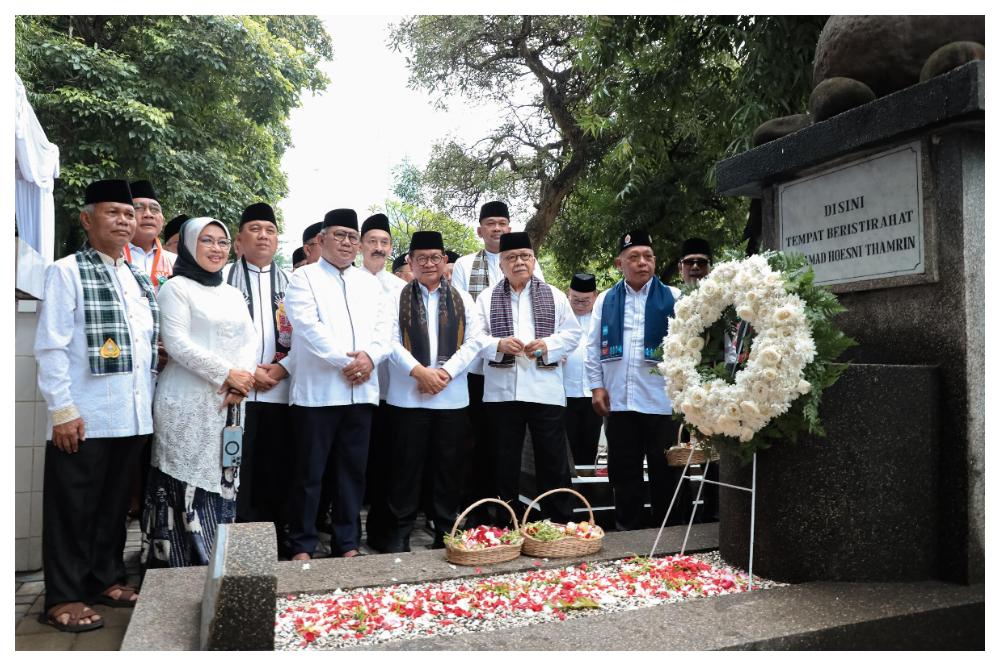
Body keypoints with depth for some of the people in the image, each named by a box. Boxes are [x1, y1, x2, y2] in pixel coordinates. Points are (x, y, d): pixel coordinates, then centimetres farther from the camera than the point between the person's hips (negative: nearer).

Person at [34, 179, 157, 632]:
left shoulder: (140, 280, 14)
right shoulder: (67, 272, -4)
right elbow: (51, 347, -9)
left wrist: (151, 402, 11)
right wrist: (62, 410, -14)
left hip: (132, 415, 6)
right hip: (84, 418, -6)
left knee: (115, 503, 16)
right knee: (73, 507, 5)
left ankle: (106, 578, 30)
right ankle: (63, 597, 17)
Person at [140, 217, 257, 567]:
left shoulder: (233, 294, 17)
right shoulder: (176, 287, -2)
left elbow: (251, 339, 9)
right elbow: (177, 343, -12)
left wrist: (241, 380, -9)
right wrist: (226, 374, -15)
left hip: (229, 404, 6)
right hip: (188, 404, -6)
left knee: (222, 482, 8)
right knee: (189, 484, -3)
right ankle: (183, 565, 7)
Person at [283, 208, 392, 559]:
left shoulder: (369, 282, 17)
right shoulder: (304, 278, 3)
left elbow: (384, 327, 10)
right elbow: (308, 326, -10)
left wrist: (370, 356, -9)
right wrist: (344, 360, -15)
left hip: (361, 390, 4)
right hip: (317, 390, -4)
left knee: (353, 470, 9)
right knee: (309, 473, 2)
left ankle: (347, 543, 19)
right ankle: (301, 545, 14)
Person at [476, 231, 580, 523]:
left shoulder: (554, 296, 10)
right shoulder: (487, 298, 9)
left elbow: (572, 334, 6)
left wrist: (547, 345, -11)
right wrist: (499, 344, -15)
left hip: (545, 390, 0)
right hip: (502, 391, 0)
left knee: (553, 460, 4)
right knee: (505, 461, 8)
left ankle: (559, 524, 16)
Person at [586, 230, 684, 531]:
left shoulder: (673, 298, 1)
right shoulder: (606, 300, 9)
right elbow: (593, 347, 10)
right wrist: (597, 386, 3)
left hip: (661, 400, -2)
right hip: (619, 400, 3)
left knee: (664, 471, 7)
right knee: (623, 471, 11)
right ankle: (628, 528, 25)